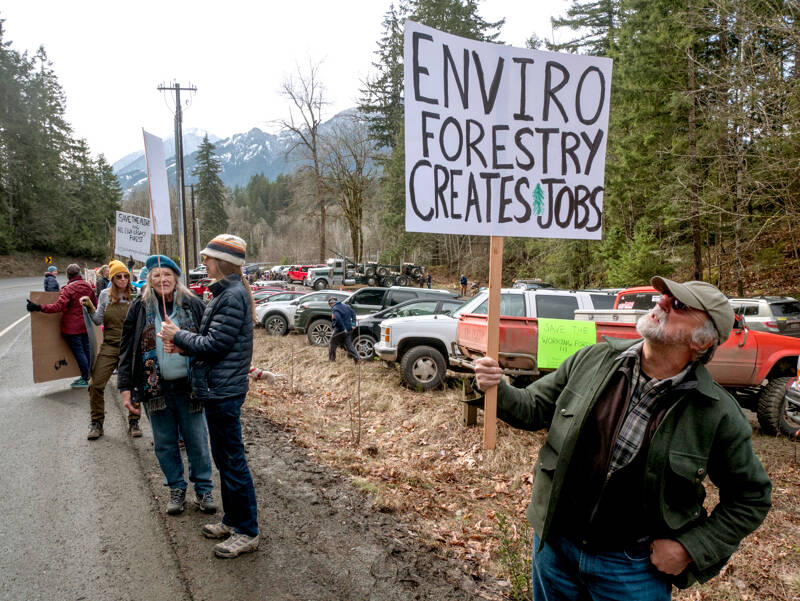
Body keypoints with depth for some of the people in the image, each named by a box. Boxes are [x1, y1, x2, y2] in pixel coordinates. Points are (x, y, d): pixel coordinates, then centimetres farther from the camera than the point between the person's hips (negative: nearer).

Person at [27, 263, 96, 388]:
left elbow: (58, 306, -26)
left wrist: (38, 307, -26)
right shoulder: (88, 286, 4)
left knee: (78, 351, 0)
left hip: (73, 327, -6)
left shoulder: (68, 289, -16)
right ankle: (88, 376, 21)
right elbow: (95, 303, 16)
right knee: (87, 349, 13)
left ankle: (85, 379, 4)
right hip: (86, 325, 6)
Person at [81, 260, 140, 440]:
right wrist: (90, 307, -7)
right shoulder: (105, 295, 5)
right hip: (109, 346, 2)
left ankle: (133, 422, 19)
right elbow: (98, 320, 8)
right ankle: (96, 423, 16)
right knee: (96, 384, -2)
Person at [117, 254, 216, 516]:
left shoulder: (193, 304, -1)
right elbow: (127, 349, 4)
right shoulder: (140, 307, 1)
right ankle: (176, 489, 29)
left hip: (188, 386, -1)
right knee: (165, 444, 11)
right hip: (155, 388, 1)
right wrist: (126, 389, -1)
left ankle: (203, 489, 24)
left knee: (197, 440, 7)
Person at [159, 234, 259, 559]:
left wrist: (178, 336, -8)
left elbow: (215, 345, -21)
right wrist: (185, 343, 4)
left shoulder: (232, 296, -19)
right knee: (225, 459, 19)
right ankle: (232, 520, 34)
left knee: (232, 461, 0)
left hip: (224, 391, -10)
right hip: (219, 389, 10)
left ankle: (247, 532, 13)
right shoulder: (228, 292, 13)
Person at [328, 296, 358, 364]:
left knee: (333, 343, 12)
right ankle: (355, 357, 5)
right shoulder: (345, 305, 8)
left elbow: (337, 319, -31)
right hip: (349, 329, 7)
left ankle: (331, 358, 20)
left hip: (340, 330, -7)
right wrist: (353, 323, 10)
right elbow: (353, 313, 13)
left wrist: (343, 328, -24)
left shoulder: (335, 309, -16)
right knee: (349, 344, 15)